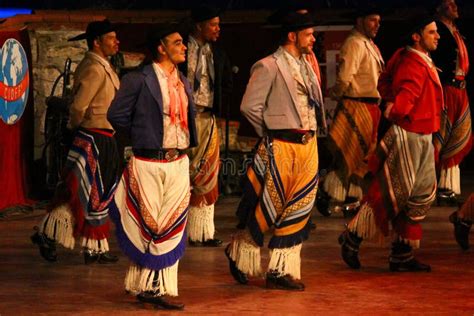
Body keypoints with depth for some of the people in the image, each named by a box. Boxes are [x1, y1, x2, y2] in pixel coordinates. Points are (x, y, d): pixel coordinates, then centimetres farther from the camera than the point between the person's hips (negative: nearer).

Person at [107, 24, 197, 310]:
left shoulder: (184, 83, 12)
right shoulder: (138, 80, -9)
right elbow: (116, 115, -6)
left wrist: (188, 143, 9)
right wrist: (142, 136, 3)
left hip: (179, 163, 6)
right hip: (148, 164, -6)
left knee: (172, 226, 5)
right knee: (149, 225, 0)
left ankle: (161, 289, 11)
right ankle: (145, 285, 12)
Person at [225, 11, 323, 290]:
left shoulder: (306, 65, 14)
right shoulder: (269, 67, -10)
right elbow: (249, 106, -11)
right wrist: (271, 132, -2)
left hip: (307, 144, 7)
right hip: (280, 146, -7)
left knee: (298, 209, 4)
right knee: (269, 206, -1)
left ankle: (281, 270, 10)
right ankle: (240, 254, 22)